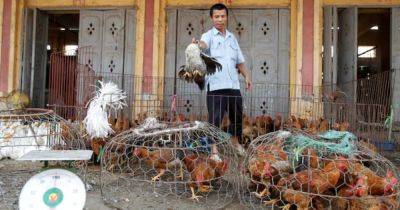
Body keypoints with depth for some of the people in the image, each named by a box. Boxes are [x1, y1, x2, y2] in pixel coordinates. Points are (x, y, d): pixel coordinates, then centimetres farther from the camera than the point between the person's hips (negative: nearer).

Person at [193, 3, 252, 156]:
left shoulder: (232, 38, 18)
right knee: (215, 117, -6)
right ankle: (213, 146, 4)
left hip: (233, 85, 6)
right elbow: (204, 44, -24)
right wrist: (198, 44, -47)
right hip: (216, 85, -6)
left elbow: (240, 61, 22)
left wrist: (246, 75, 9)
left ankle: (236, 141, 38)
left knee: (237, 115, 17)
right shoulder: (208, 36, 1)